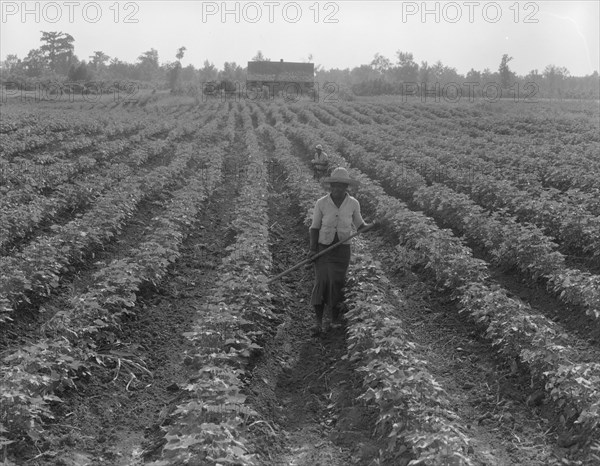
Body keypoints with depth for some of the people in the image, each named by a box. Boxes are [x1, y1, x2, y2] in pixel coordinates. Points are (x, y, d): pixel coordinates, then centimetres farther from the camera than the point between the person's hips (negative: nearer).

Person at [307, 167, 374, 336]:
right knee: (321, 281, -14)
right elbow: (314, 227, -2)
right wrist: (312, 248, -14)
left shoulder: (353, 204, -5)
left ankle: (335, 321, 14)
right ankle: (318, 321, -6)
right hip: (323, 247, -1)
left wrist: (373, 225, -14)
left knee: (336, 283, -4)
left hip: (342, 250, 1)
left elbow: (360, 226, 7)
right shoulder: (321, 203, -9)